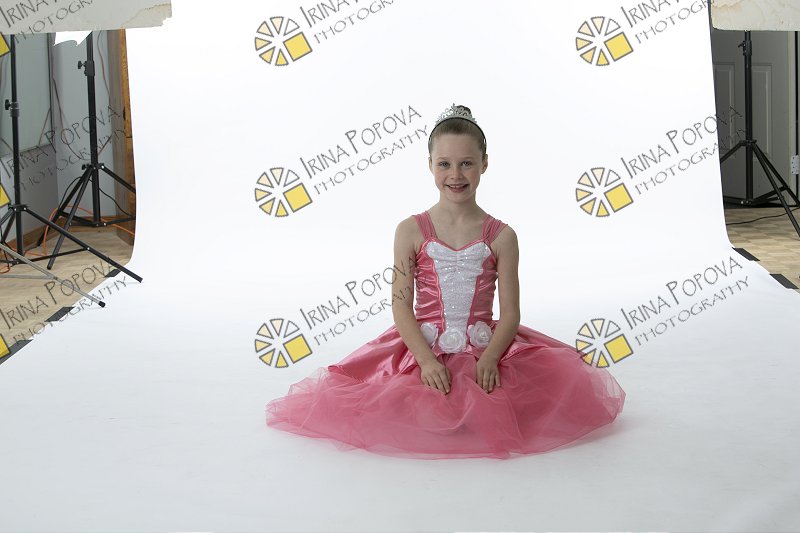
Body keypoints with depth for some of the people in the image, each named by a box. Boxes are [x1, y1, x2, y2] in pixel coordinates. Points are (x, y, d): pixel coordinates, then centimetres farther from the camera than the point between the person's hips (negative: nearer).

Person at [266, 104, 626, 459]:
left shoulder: (501, 236, 1)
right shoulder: (411, 231, 0)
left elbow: (510, 312, -2)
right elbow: (401, 306, -4)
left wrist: (490, 358, -19)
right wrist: (426, 360, -17)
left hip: (487, 348, 1)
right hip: (423, 349, -1)